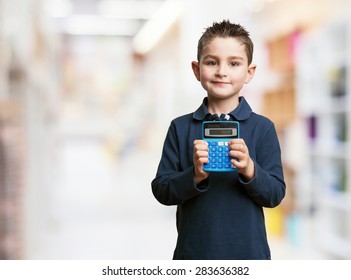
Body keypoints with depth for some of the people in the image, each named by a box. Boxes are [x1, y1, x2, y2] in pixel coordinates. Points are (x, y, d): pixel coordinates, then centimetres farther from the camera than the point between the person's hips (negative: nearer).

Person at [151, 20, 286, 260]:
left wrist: (249, 169, -23)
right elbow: (161, 191, -4)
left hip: (248, 250, 0)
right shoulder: (181, 127, -1)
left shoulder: (262, 128, -4)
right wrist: (195, 176, -21)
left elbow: (276, 194, -6)